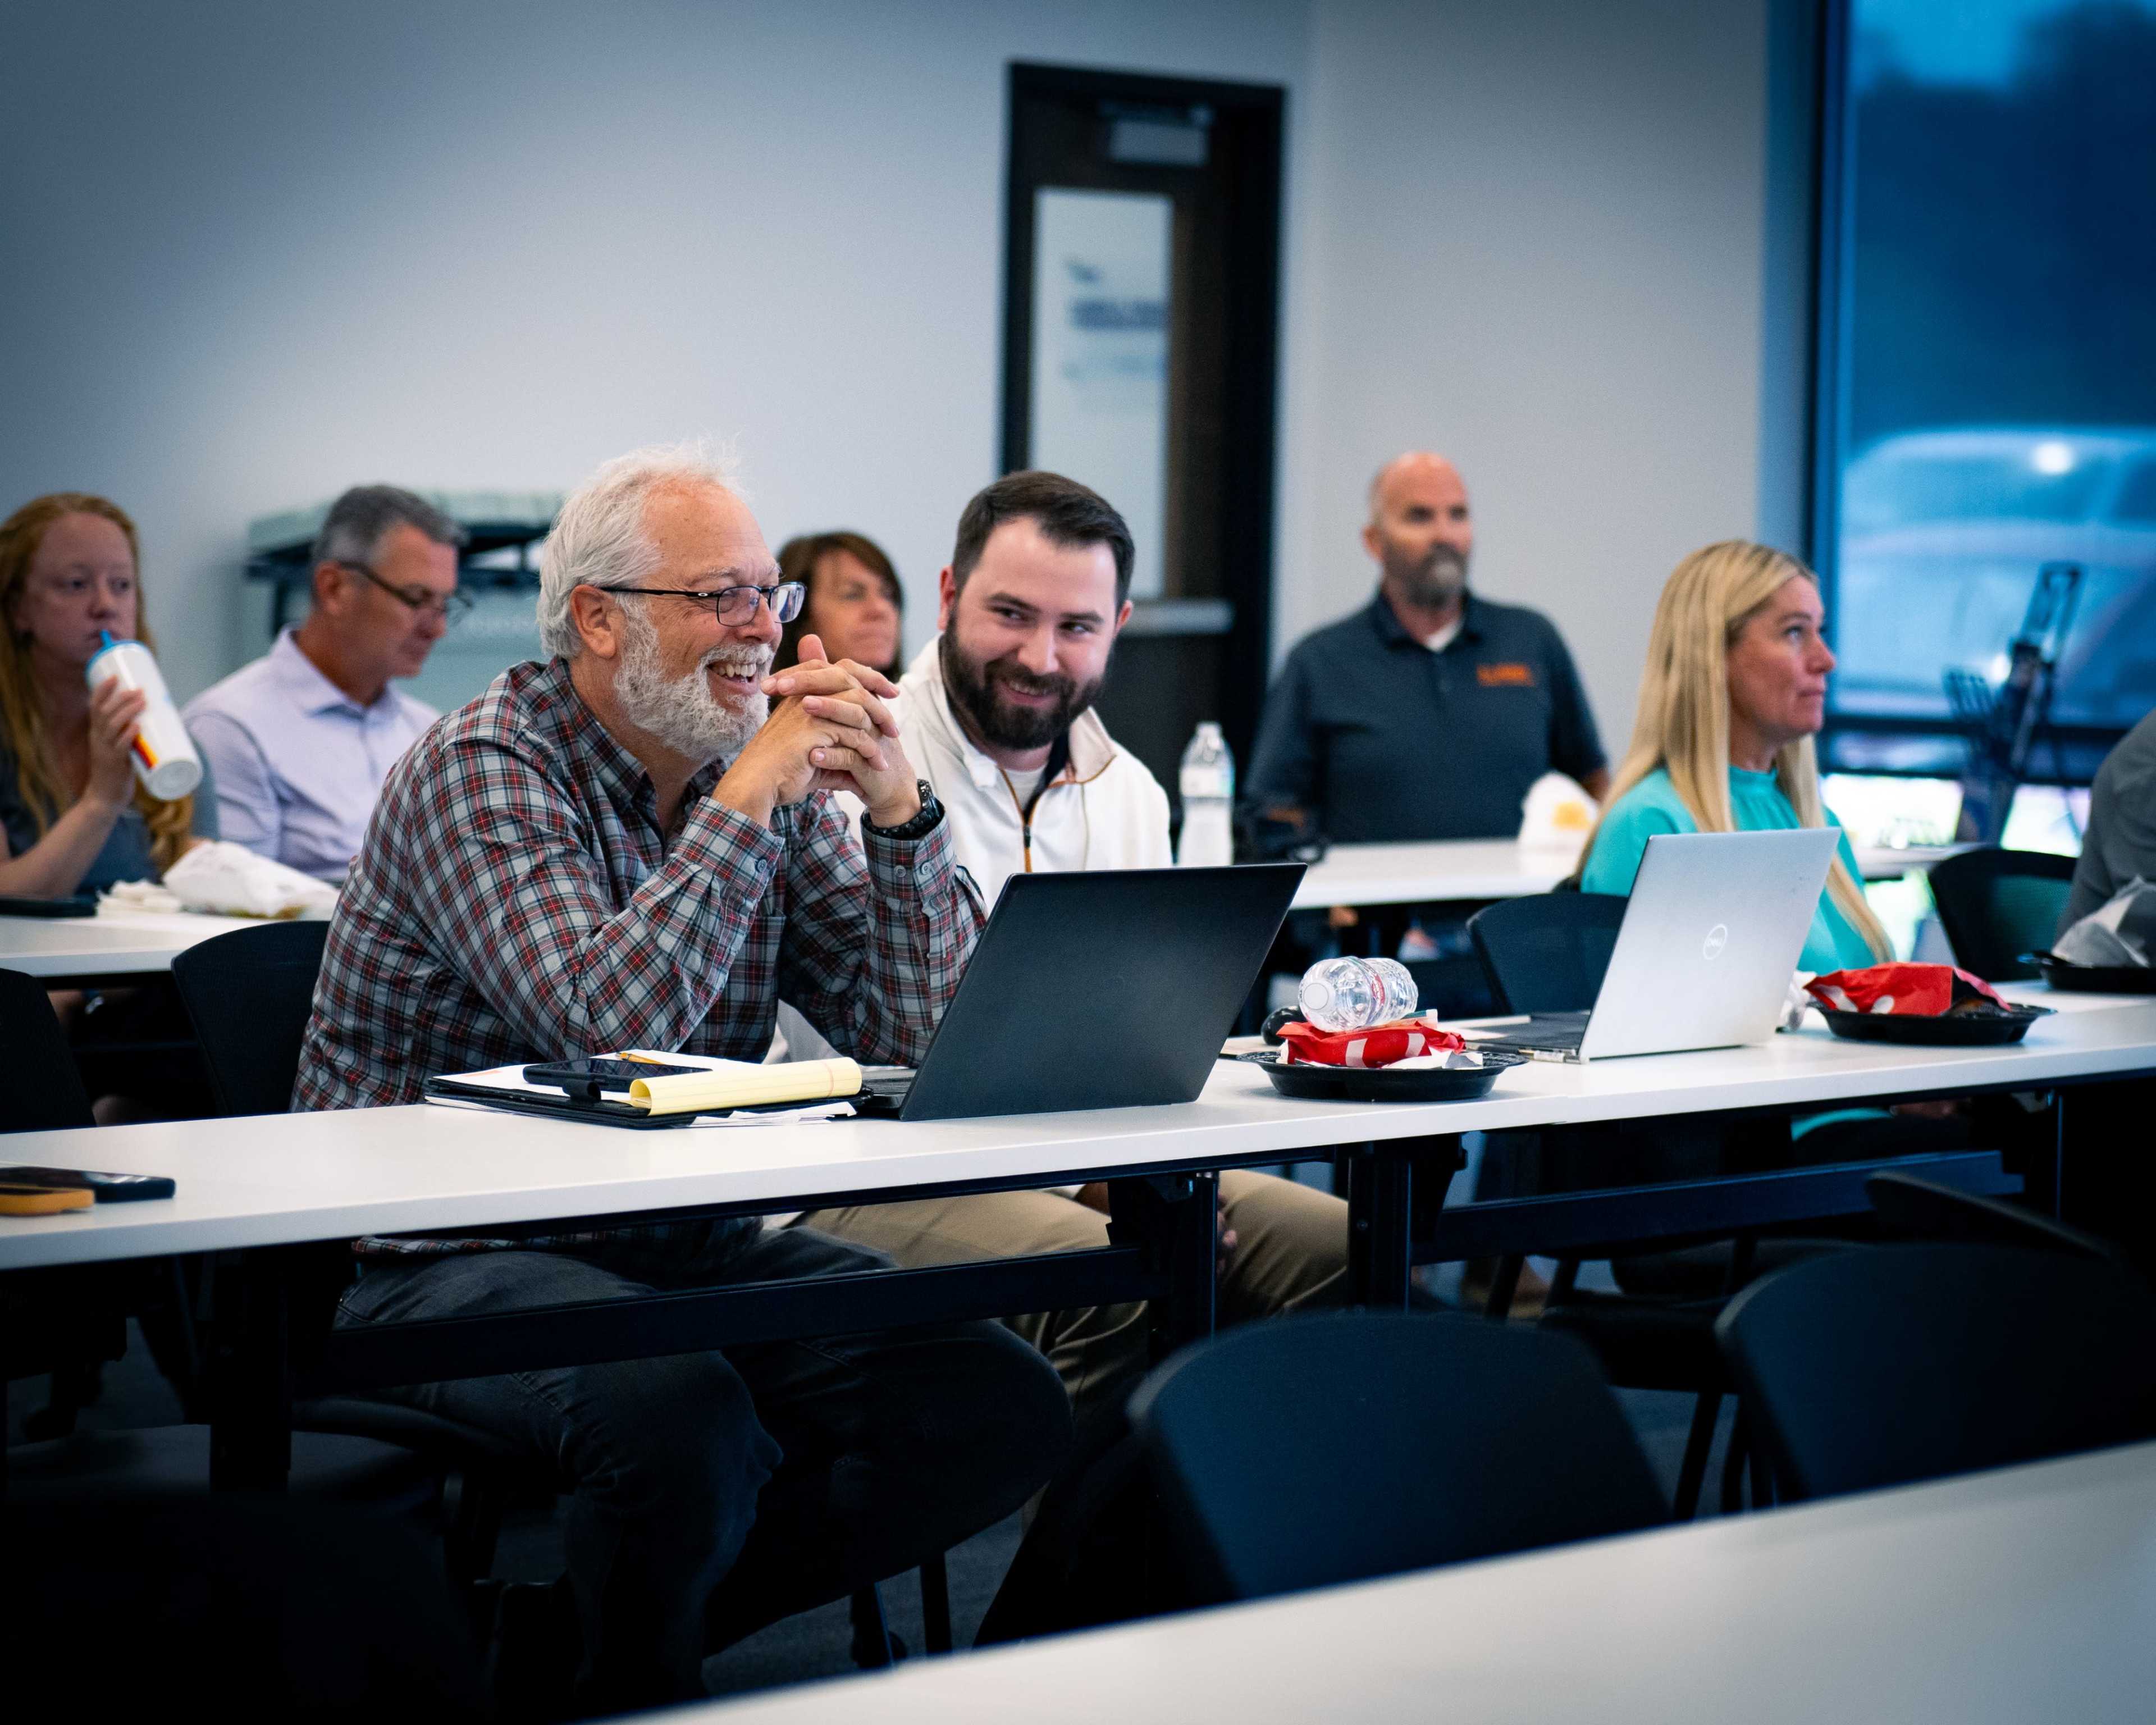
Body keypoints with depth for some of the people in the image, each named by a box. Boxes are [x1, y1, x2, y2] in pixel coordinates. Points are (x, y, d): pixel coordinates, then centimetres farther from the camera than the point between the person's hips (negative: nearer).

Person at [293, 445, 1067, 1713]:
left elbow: (917, 1034, 3)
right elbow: (608, 1021, -28)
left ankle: (599, 1623, -4)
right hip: (454, 1261, -7)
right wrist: (749, 796, -22)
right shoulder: (483, 773, -10)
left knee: (1004, 1408, -12)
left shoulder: (766, 777, 9)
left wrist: (897, 811, -10)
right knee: (683, 1418, -36)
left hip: (693, 1248, 7)